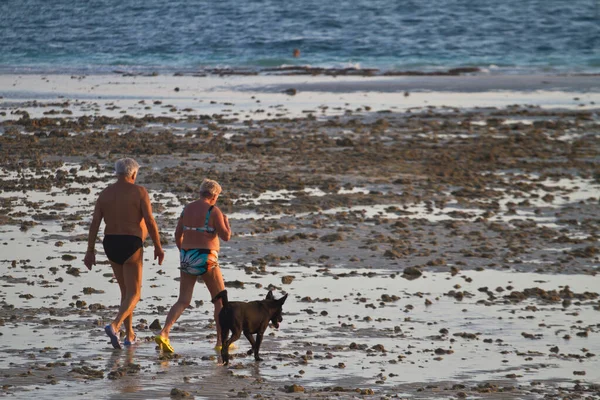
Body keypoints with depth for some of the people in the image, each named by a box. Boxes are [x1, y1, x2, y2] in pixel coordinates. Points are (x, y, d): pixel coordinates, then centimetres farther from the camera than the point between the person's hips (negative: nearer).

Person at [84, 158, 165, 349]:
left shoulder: (105, 193, 6)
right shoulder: (139, 192, -7)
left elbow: (94, 223, 0)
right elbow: (150, 221, -14)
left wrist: (90, 251, 2)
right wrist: (158, 247, -5)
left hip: (111, 245, 5)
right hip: (131, 245, -5)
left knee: (126, 290, 20)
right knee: (133, 294, -1)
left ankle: (130, 334, 22)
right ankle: (114, 326, -25)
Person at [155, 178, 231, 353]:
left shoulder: (187, 209, 9)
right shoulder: (213, 211, -10)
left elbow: (178, 235, 12)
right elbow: (226, 236, -11)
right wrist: (226, 221, 9)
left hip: (187, 259, 6)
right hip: (206, 260, -5)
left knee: (183, 301, 5)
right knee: (220, 300, 11)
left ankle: (164, 333, -17)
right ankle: (221, 342, 13)